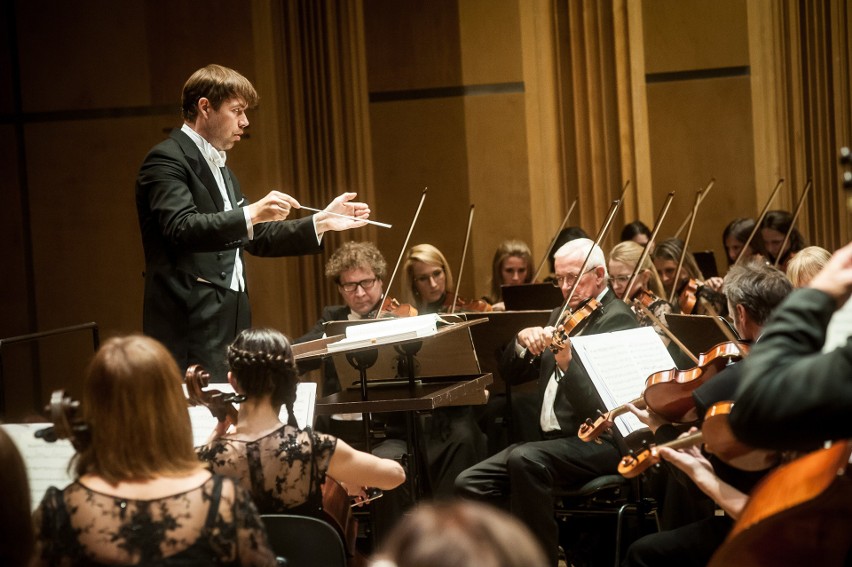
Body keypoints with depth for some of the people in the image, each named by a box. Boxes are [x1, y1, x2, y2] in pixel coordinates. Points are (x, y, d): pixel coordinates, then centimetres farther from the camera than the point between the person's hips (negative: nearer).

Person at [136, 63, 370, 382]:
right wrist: (251, 213, -34)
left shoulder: (219, 167, 23)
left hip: (231, 325, 9)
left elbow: (256, 238, 26)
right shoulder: (167, 161, -7)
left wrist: (321, 222, 16)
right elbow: (182, 229, -23)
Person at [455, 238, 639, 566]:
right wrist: (523, 341, -2)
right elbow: (512, 374, 17)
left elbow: (601, 405, -20)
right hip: (552, 441, 8)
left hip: (597, 443, -8)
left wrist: (568, 364, -36)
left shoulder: (617, 320, -7)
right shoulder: (563, 316, 18)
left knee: (524, 460, -34)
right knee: (470, 484, -8)